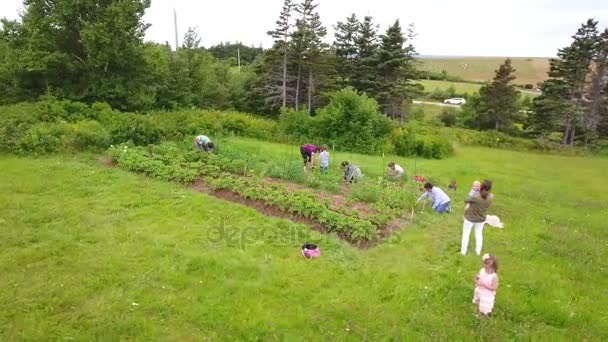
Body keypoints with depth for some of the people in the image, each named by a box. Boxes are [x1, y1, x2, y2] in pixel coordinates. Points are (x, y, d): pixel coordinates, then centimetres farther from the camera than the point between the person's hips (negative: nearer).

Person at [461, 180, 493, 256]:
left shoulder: (475, 197, -35)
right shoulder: (490, 197, -22)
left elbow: (467, 200, -16)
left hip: (470, 218, -4)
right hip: (481, 219, 4)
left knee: (466, 233, 16)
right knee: (479, 234, 24)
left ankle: (463, 251, 28)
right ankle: (478, 251, 39)